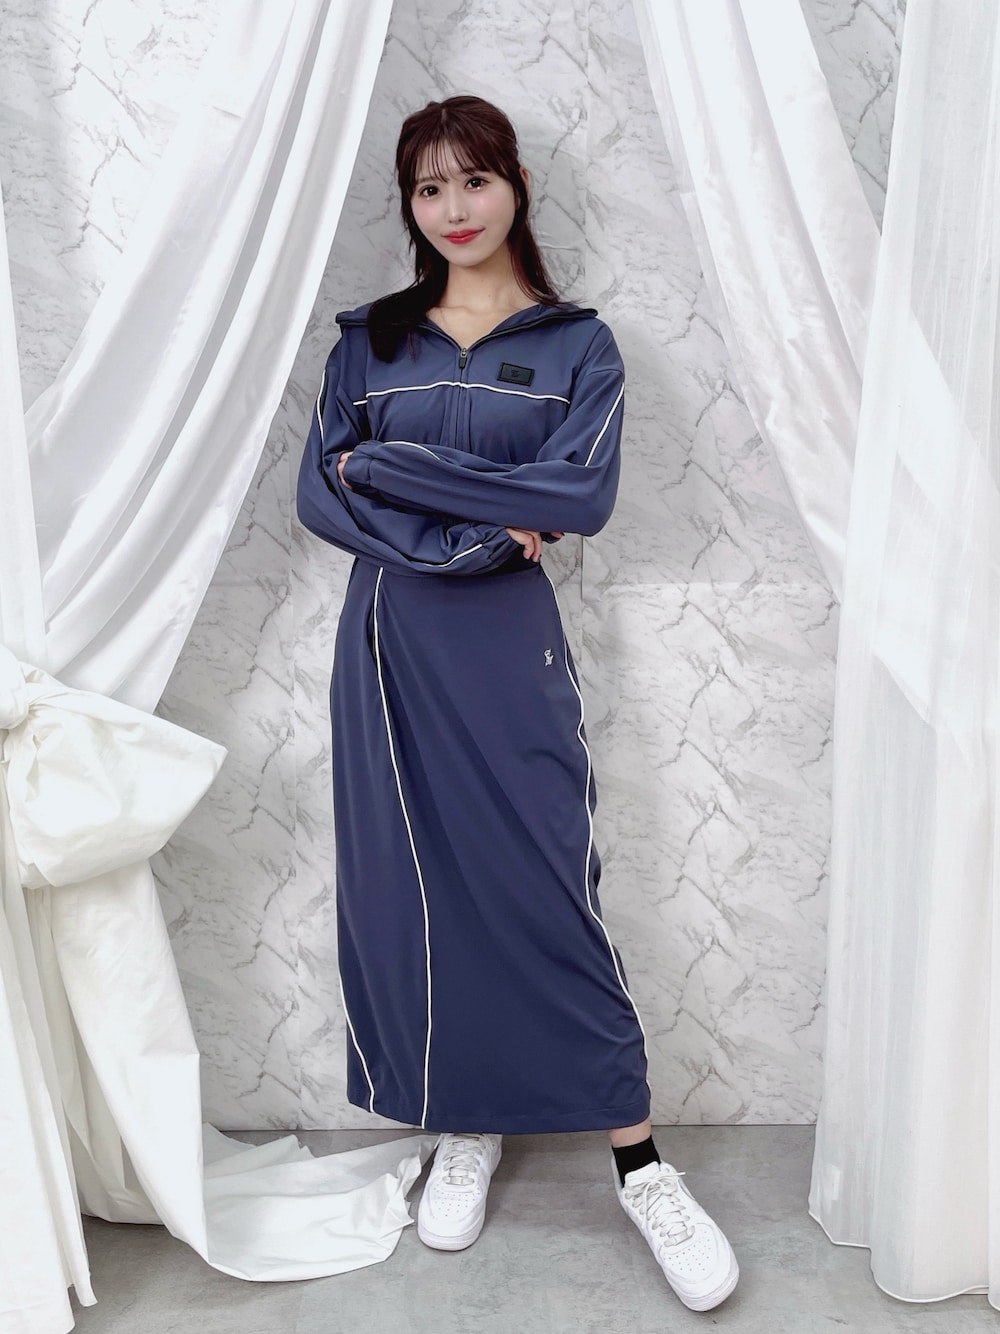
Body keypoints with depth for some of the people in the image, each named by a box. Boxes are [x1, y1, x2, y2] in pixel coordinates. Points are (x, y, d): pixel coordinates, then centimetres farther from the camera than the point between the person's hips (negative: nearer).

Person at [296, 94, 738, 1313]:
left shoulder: (576, 345, 4)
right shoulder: (370, 339, 10)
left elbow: (583, 493, -13)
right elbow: (317, 494, -1)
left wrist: (389, 465, -11)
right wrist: (468, 533, -14)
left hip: (506, 645, -2)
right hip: (390, 642, 3)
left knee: (545, 891, -1)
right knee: (410, 886, 7)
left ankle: (640, 1166, 14)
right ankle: (464, 1126, 29)